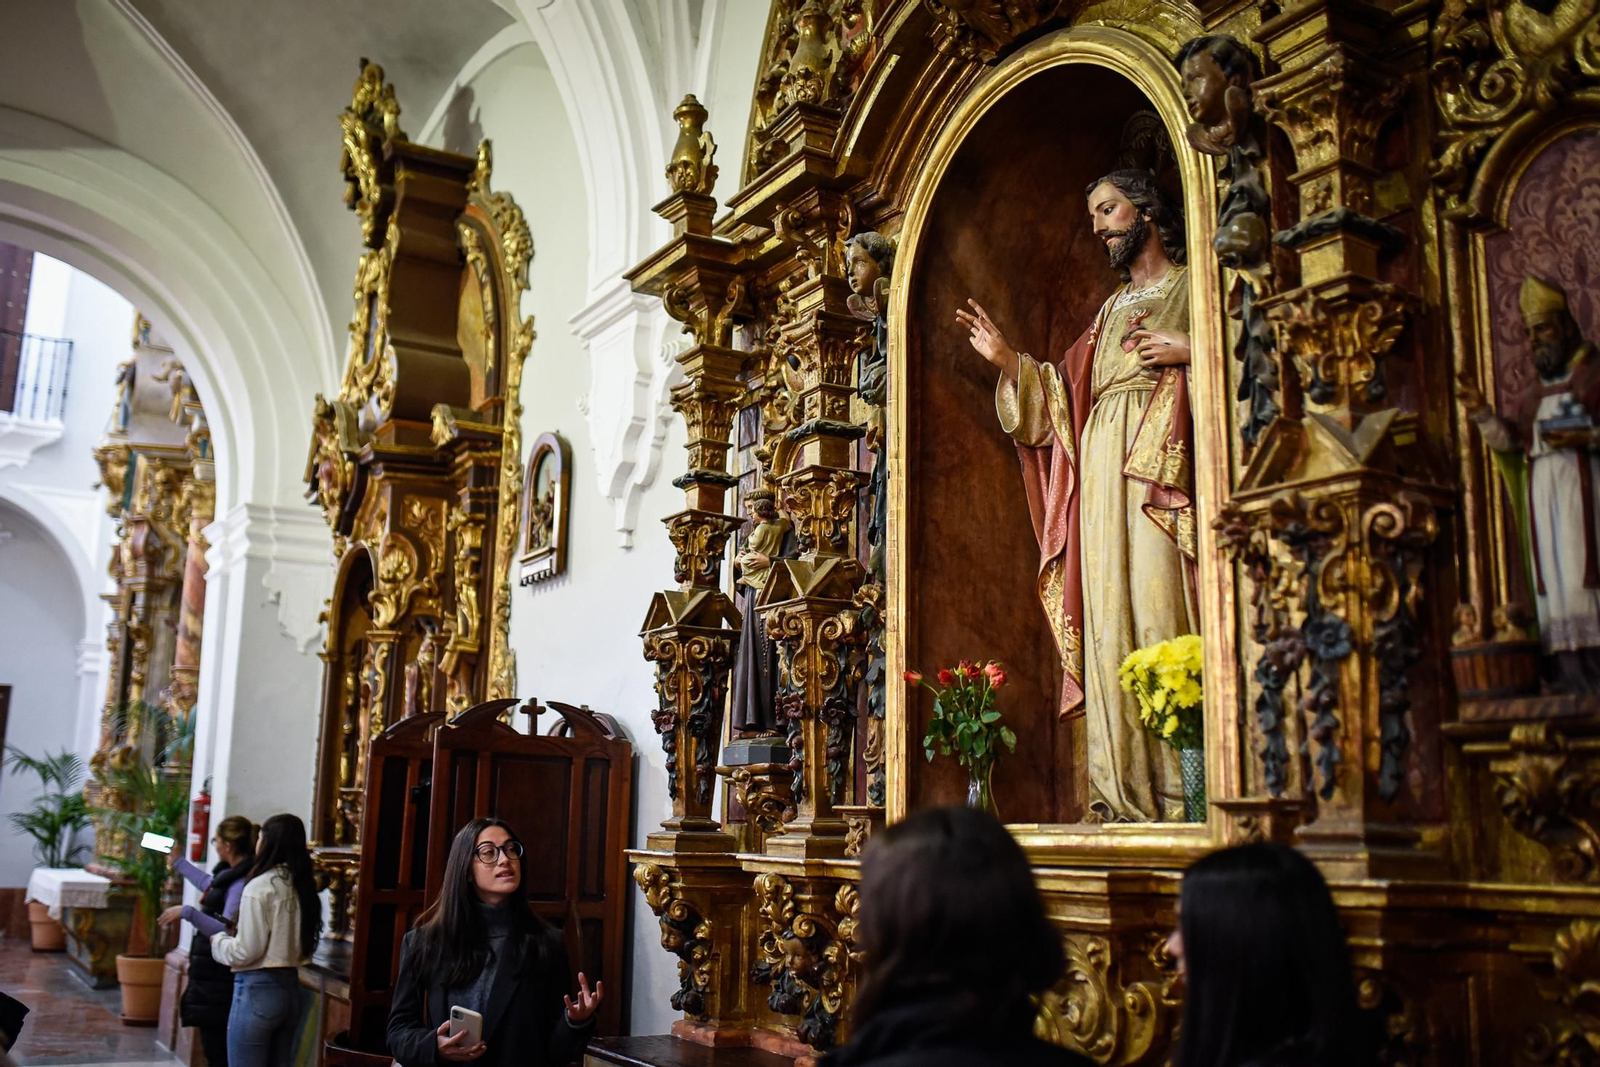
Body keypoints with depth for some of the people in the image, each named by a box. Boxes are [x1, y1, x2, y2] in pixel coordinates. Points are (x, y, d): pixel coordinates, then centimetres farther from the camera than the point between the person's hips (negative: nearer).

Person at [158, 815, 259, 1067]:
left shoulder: (242, 882, -20)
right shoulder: (231, 873, 11)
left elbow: (228, 933, -26)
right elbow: (211, 885, 34)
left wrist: (188, 912, -29)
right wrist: (178, 862, 43)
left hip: (220, 979, -10)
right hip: (211, 976, 10)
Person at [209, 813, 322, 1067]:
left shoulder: (260, 886, -13)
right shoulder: (302, 886, 7)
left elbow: (246, 951, -15)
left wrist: (219, 940, 5)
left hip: (257, 989, -7)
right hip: (290, 988, 7)